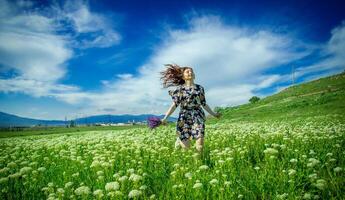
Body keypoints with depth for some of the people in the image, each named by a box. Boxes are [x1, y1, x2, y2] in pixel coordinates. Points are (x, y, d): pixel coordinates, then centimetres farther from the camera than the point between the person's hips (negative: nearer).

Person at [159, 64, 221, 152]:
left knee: (200, 146, -11)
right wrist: (165, 118, -10)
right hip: (184, 118, -1)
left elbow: (204, 104, 17)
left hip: (198, 117, 2)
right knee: (185, 147, 1)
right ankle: (179, 140, 34)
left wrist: (214, 114, 19)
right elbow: (174, 105, -1)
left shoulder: (200, 88, 10)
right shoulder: (179, 89, 4)